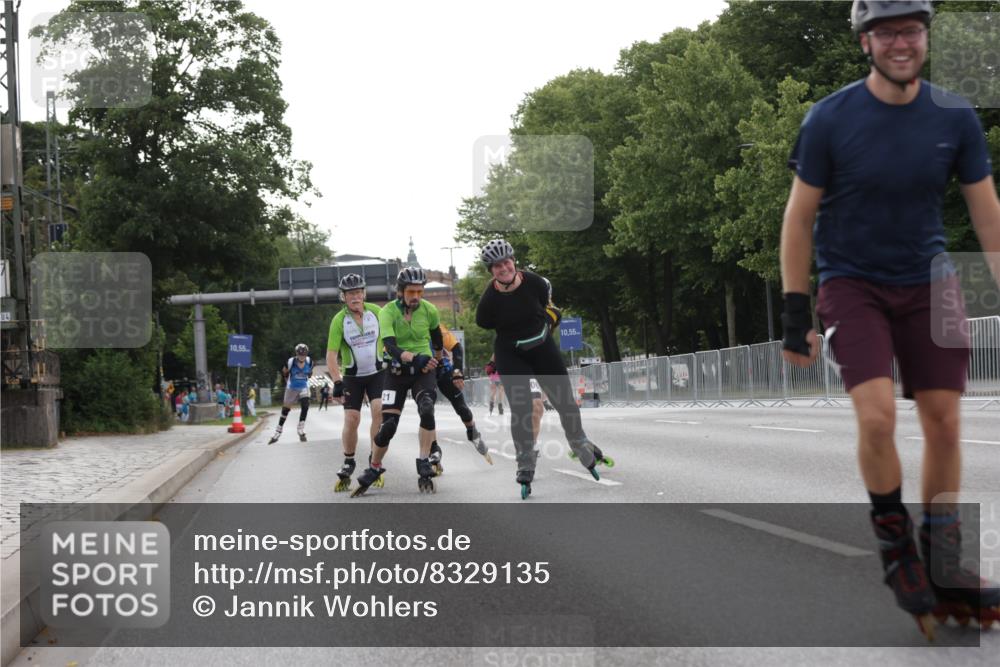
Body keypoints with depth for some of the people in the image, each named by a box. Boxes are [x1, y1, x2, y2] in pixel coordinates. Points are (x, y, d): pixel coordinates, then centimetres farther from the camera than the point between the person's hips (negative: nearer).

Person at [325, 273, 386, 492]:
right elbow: (331, 355, -17)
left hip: (377, 372, 1)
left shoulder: (375, 311, -8)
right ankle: (348, 463, 11)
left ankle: (375, 460, -8)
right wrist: (337, 383, -25)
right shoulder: (339, 320, -15)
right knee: (351, 419, -8)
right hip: (352, 376, -1)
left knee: (379, 410, -18)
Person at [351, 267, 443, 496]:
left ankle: (424, 467, -17)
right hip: (397, 371, -1)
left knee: (427, 411, -27)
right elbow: (390, 346, -30)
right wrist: (414, 357, -48)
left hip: (424, 370, 1)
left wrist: (435, 362, 29)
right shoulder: (388, 312, -15)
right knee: (387, 424, -7)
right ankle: (373, 470, 14)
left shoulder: (429, 310, -8)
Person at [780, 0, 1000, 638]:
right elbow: (800, 217, -7)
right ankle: (894, 539, 6)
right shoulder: (830, 119, -13)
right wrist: (796, 315, -8)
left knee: (943, 420, 0)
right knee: (877, 415, -19)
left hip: (928, 279, 3)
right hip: (851, 281, -3)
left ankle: (944, 567, 15)